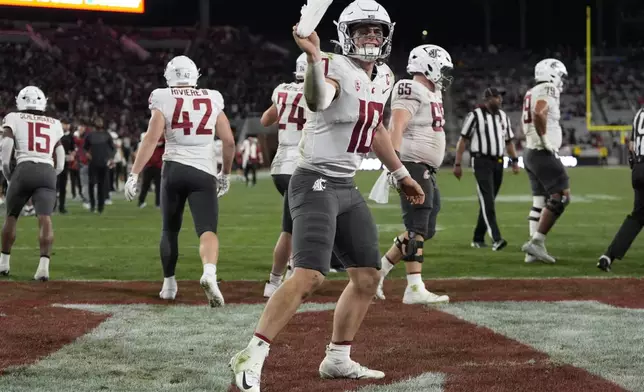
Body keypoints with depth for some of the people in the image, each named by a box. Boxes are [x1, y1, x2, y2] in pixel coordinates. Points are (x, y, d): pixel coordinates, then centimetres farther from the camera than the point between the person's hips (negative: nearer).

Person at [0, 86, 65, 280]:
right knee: (45, 218, -9)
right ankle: (44, 263, -26)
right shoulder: (54, 124, 21)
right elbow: (60, 164, 17)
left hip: (24, 169, -1)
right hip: (48, 172, 1)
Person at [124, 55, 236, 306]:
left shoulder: (163, 100, 1)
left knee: (170, 230, 19)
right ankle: (209, 273, -38)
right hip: (204, 172, 0)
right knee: (207, 229, -10)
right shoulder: (213, 100, 9)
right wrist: (225, 173, 25)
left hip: (174, 169, 0)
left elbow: (151, 139, -10)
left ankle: (169, 284, 28)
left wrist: (134, 175, -10)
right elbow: (229, 142, 10)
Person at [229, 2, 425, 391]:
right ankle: (251, 358, -19)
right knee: (310, 276, -22)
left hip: (347, 188, 9)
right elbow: (316, 102, -40)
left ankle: (338, 359, 22)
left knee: (368, 277, 11)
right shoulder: (336, 70, -16)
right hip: (315, 183, -9)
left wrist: (401, 174, 33)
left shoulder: (383, 78, 10)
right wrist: (313, 56, -54)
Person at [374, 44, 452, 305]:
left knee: (425, 231, 12)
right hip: (413, 167, -10)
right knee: (417, 228, -10)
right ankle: (414, 289, -10)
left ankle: (378, 270, 19)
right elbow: (396, 129, -22)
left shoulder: (432, 93, 17)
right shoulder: (412, 91, -13)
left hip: (426, 171, 10)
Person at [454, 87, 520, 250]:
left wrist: (514, 161, 11)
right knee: (487, 201, -14)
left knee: (488, 202, 9)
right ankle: (496, 239, -24)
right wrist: (457, 164, -6)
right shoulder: (475, 116, -7)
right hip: (481, 162, -6)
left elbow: (509, 141, 20)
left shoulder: (503, 117, 12)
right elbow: (463, 140, -4)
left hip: (498, 163, 7)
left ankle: (478, 238, 19)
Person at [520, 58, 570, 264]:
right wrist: (545, 139, -24)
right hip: (543, 154, -10)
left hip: (531, 153, 10)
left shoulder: (532, 94, 16)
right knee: (560, 196, -8)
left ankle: (534, 250, 10)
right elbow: (538, 114, -33)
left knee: (540, 201, 11)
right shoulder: (545, 93, -14)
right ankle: (536, 242, -12)